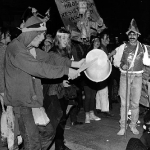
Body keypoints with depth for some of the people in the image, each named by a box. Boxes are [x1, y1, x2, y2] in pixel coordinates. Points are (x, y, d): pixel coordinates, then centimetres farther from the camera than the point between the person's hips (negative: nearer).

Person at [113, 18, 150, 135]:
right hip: (125, 76, -1)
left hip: (137, 77, 1)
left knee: (135, 103, 7)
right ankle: (122, 127, 7)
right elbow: (116, 61, 5)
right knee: (124, 102, -1)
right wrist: (121, 65, -13)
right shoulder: (123, 47, 1)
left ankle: (133, 125, 21)